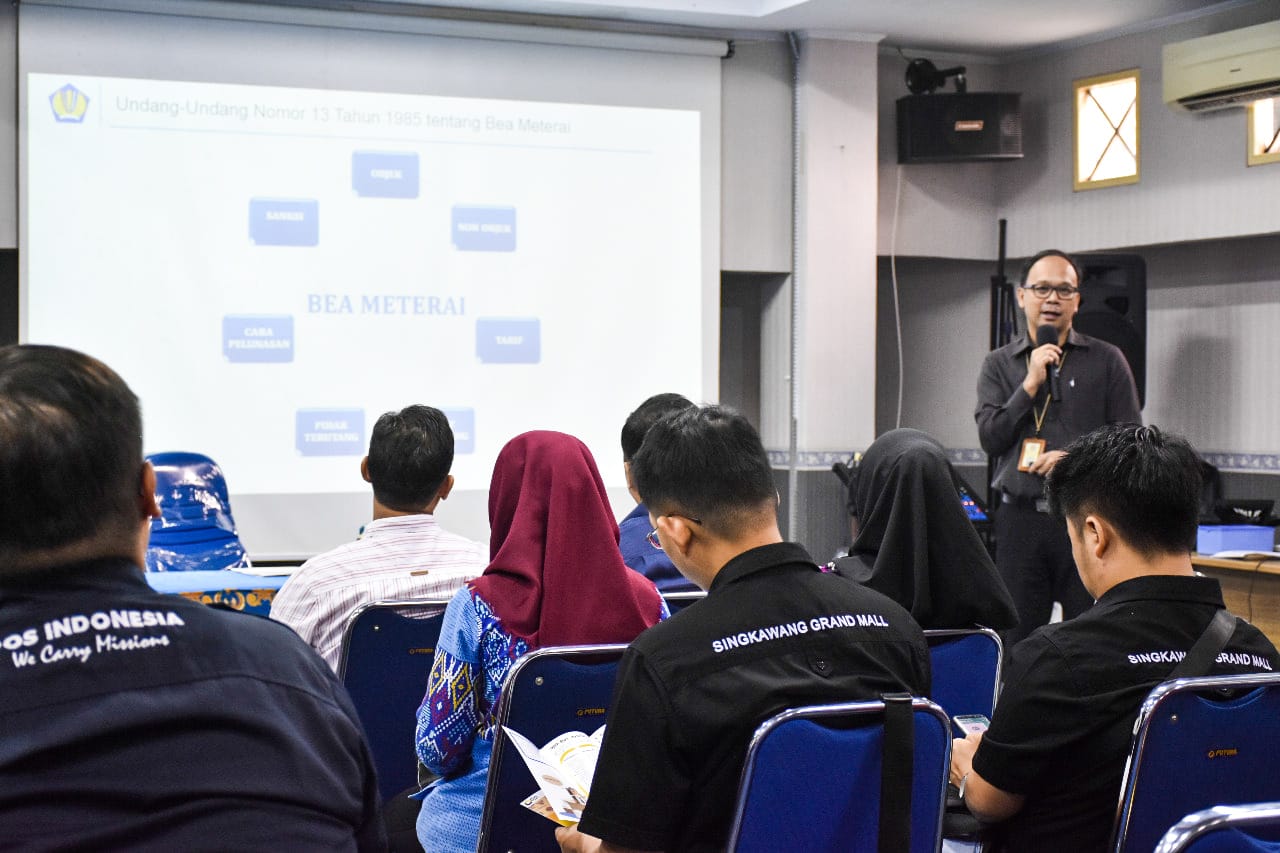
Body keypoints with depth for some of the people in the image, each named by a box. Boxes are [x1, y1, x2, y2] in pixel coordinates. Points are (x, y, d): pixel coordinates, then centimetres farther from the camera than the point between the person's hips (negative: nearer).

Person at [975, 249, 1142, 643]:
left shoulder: (1107, 360, 6)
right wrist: (1031, 383, -7)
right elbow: (990, 438, 0)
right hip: (1020, 518, 1)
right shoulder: (999, 364, 11)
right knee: (1017, 637, 4)